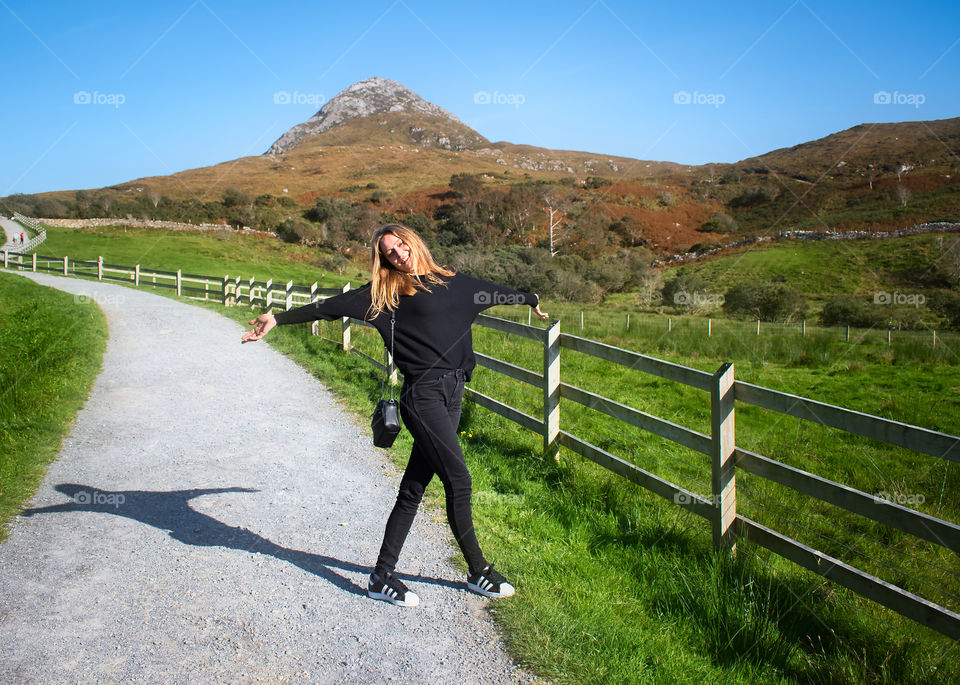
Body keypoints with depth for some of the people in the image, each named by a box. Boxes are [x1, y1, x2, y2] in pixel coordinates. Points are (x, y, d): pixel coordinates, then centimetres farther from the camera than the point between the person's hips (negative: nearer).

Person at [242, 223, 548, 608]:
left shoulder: (451, 283, 18)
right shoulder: (385, 293, 4)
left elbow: (493, 293, 33)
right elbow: (331, 306, 2)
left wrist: (531, 299, 48)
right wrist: (278, 318, -3)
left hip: (452, 395, 5)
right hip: (423, 393, -5)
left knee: (413, 489, 8)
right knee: (458, 479, -7)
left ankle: (383, 576, 16)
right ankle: (478, 571, 11)